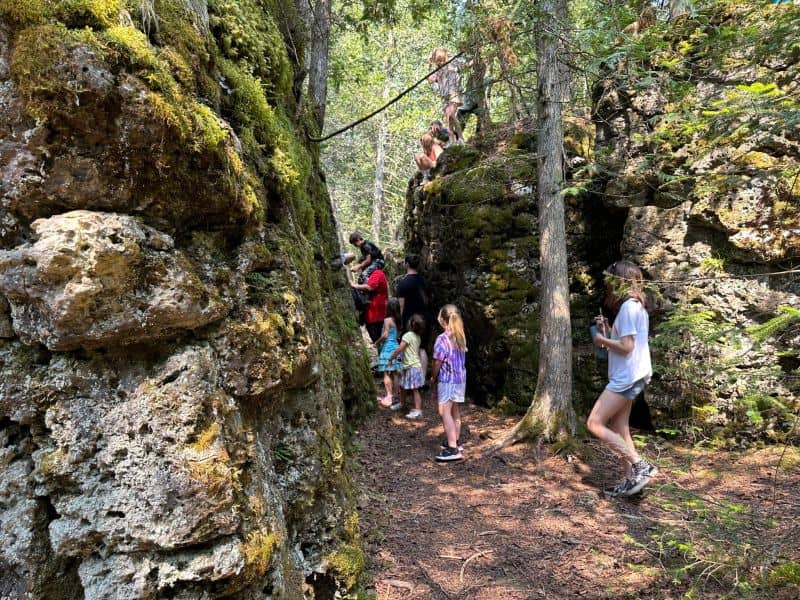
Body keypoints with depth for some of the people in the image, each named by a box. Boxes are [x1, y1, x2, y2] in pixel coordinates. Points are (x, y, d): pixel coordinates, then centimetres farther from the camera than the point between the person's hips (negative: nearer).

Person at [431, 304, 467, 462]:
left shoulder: (442, 339, -17)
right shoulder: (461, 336, 4)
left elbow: (437, 363, -13)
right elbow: (461, 359, 9)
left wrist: (433, 379, 3)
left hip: (447, 380, -8)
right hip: (461, 378, 8)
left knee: (445, 412, -7)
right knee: (455, 411, 18)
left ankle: (452, 449, -12)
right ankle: (456, 441, 29)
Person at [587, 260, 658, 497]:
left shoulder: (628, 307, -16)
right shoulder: (636, 307, 16)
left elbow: (626, 347, -21)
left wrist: (602, 340, -7)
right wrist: (606, 330, 7)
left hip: (626, 377, -10)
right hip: (628, 377, 10)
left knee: (595, 424, -9)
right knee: (618, 428, 12)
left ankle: (641, 466, -8)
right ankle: (630, 480, 16)